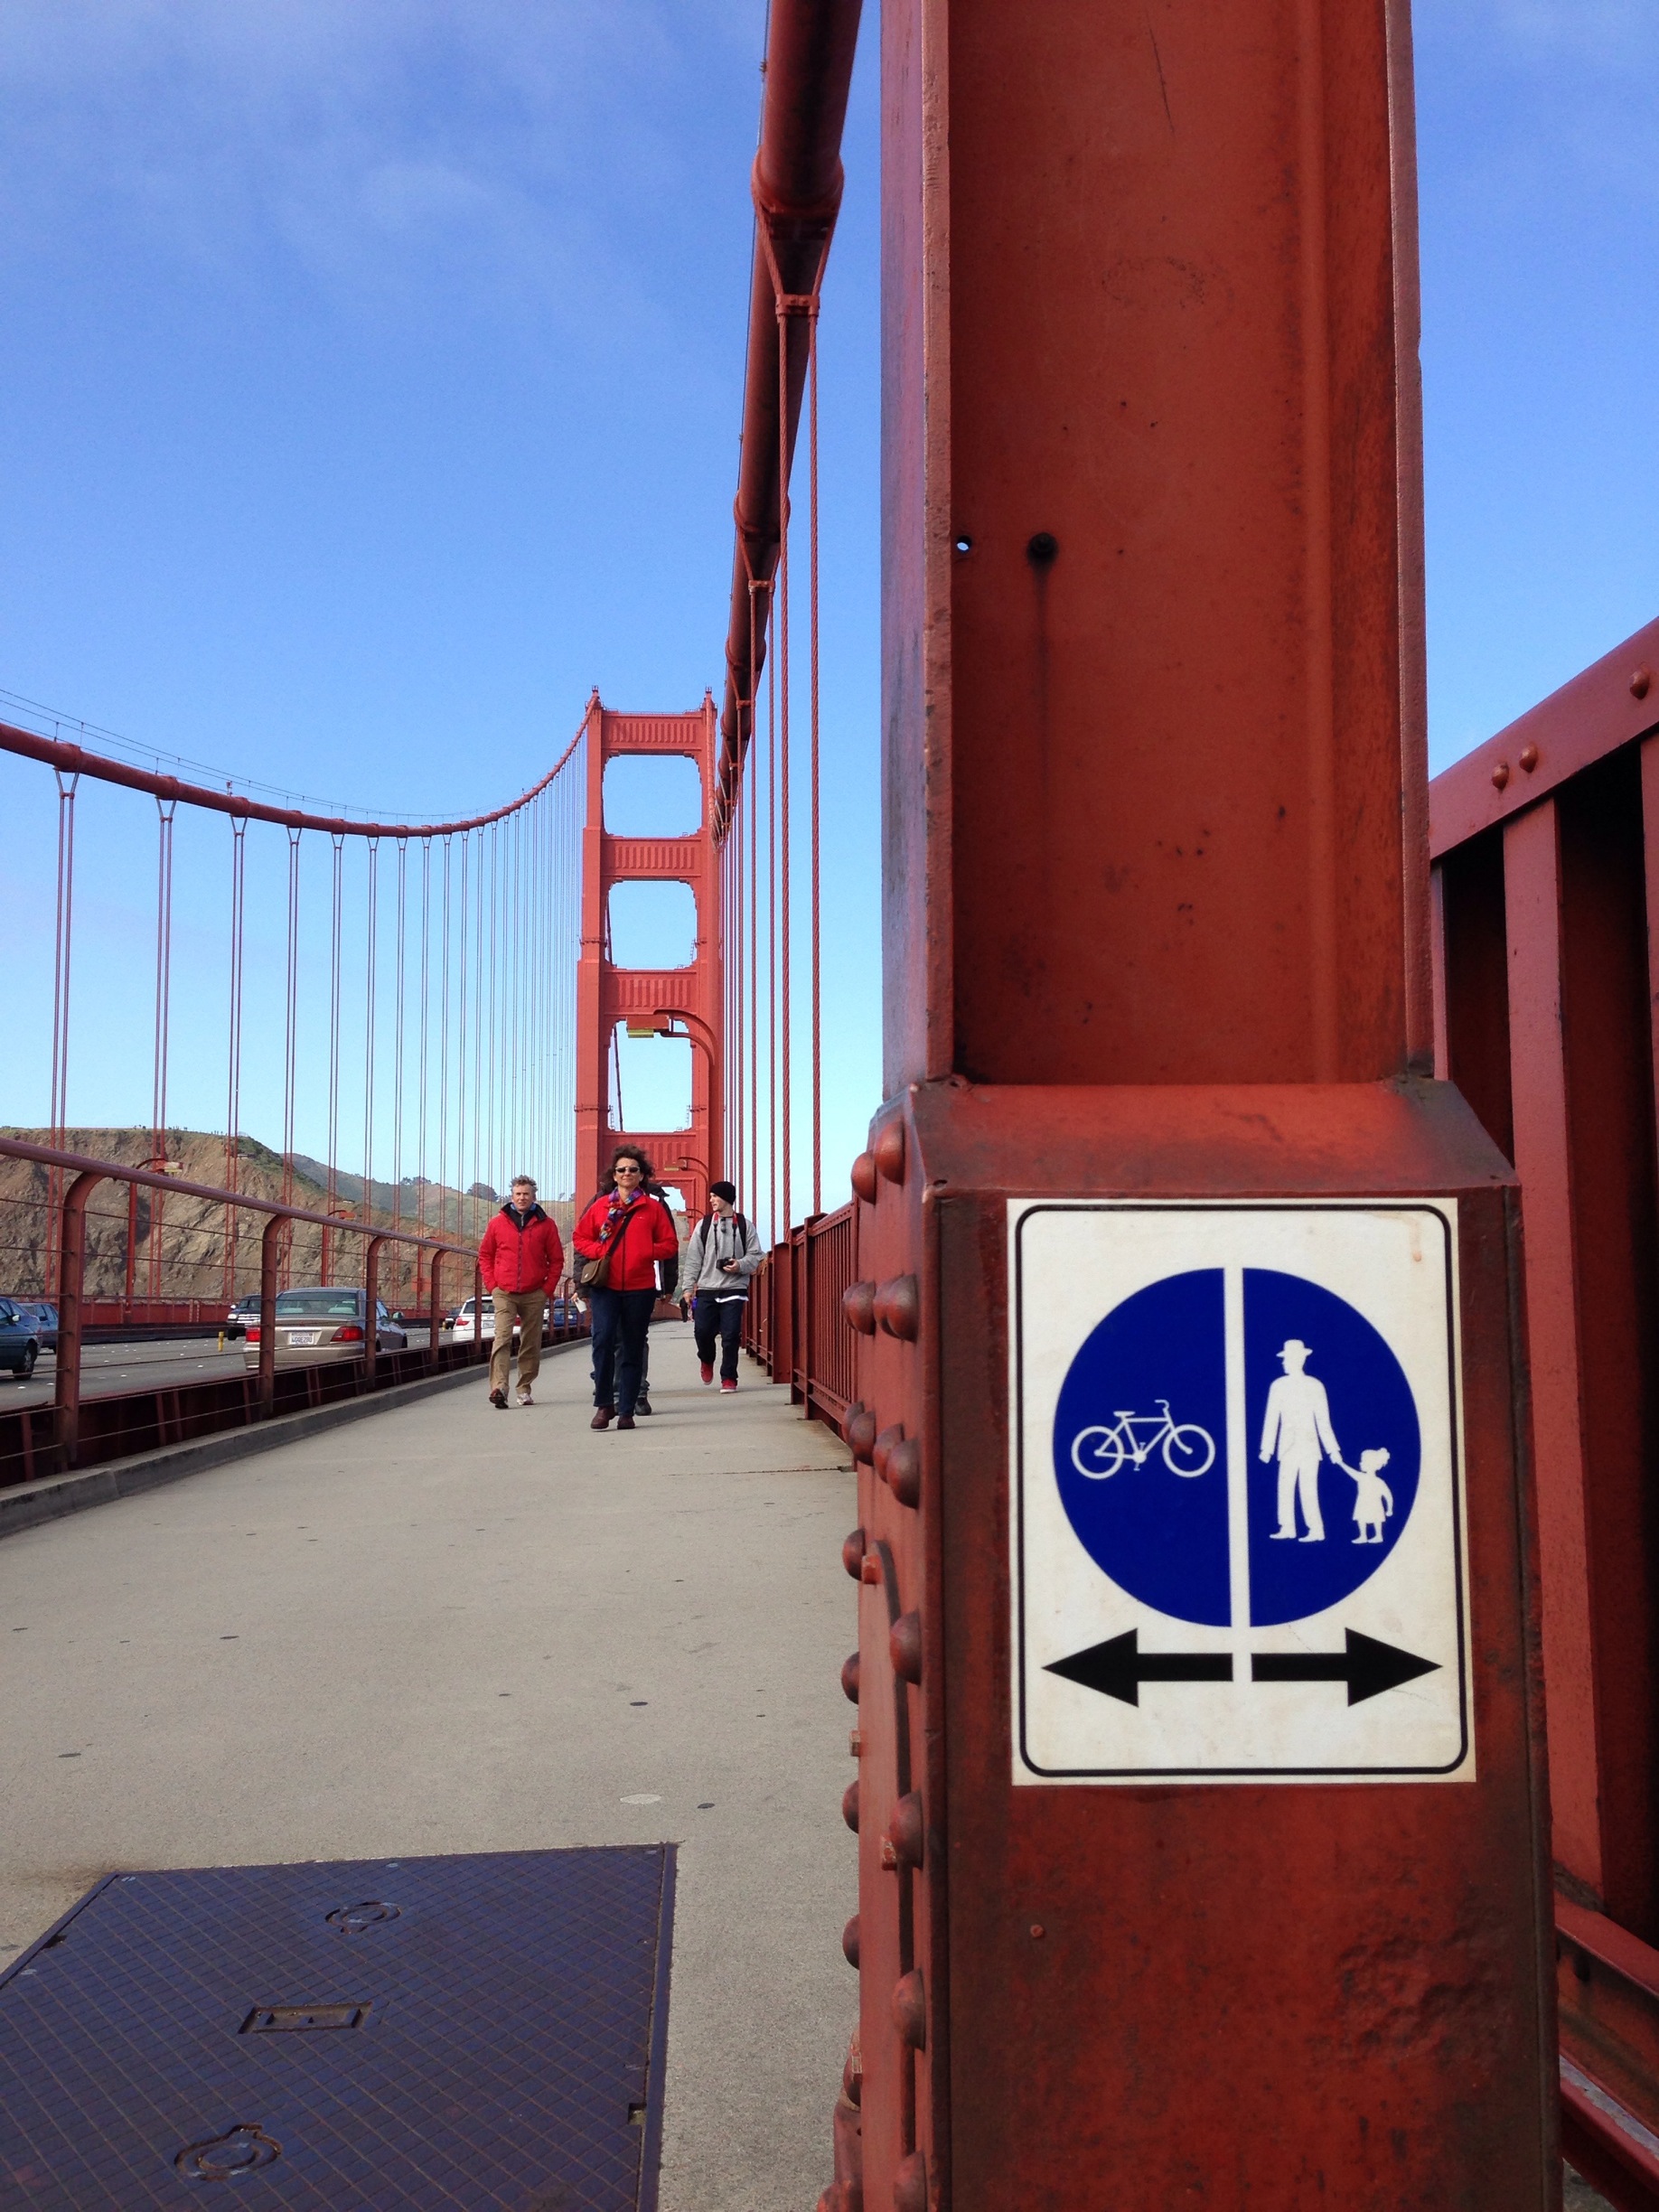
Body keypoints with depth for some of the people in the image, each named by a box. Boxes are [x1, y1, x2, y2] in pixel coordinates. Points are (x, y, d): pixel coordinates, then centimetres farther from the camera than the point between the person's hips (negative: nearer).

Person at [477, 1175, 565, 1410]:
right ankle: (499, 1388, -25)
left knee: (531, 1344, 7)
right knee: (502, 1338, -15)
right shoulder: (497, 1223, 6)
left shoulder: (546, 1225, 5)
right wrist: (491, 1284, 2)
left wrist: (547, 1288, -2)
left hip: (534, 1295, 1)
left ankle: (524, 1388, 18)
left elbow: (557, 1259, 7)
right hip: (503, 1293, -1)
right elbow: (485, 1255, 12)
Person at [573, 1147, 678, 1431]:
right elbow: (580, 1237, 14)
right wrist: (598, 1251, -5)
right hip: (605, 1287, 0)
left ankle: (626, 1410, 12)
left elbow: (670, 1245, 7)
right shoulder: (600, 1205, 9)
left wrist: (645, 1252, -11)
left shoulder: (653, 1207, 6)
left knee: (632, 1349, 5)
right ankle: (604, 1404, -4)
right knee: (603, 1340, -16)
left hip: (640, 1288, 0)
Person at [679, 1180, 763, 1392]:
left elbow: (756, 1255, 5)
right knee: (702, 1331, -2)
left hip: (734, 1289, -1)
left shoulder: (744, 1226, 5)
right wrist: (688, 1288, 1)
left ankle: (728, 1377, 7)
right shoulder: (703, 1225, 8)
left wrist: (740, 1265, -15)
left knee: (730, 1335, -5)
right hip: (706, 1289, 2)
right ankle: (706, 1360, 30)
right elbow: (693, 1259, 6)